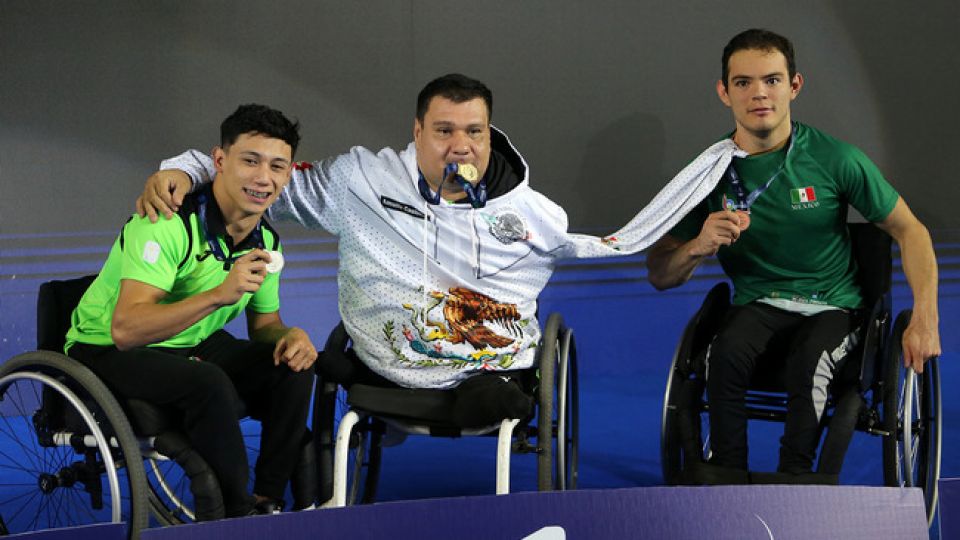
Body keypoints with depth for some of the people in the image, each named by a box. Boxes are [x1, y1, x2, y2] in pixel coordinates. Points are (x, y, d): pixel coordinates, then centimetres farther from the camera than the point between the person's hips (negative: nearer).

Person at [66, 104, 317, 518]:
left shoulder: (266, 241, 1)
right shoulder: (169, 225, -25)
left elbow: (264, 325, 12)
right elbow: (125, 330, -34)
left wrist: (290, 336, -14)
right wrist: (219, 294, -45)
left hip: (192, 345, 8)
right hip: (108, 351, -7)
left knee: (292, 368, -13)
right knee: (210, 383, -34)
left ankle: (267, 503, -3)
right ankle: (233, 515, -20)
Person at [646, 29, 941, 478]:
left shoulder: (835, 160, -8)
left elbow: (909, 232, 3)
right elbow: (659, 275, 0)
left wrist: (925, 321, -8)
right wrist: (699, 247, -23)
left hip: (832, 307, -1)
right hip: (757, 304, 2)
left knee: (808, 365, -34)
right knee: (727, 353, -32)